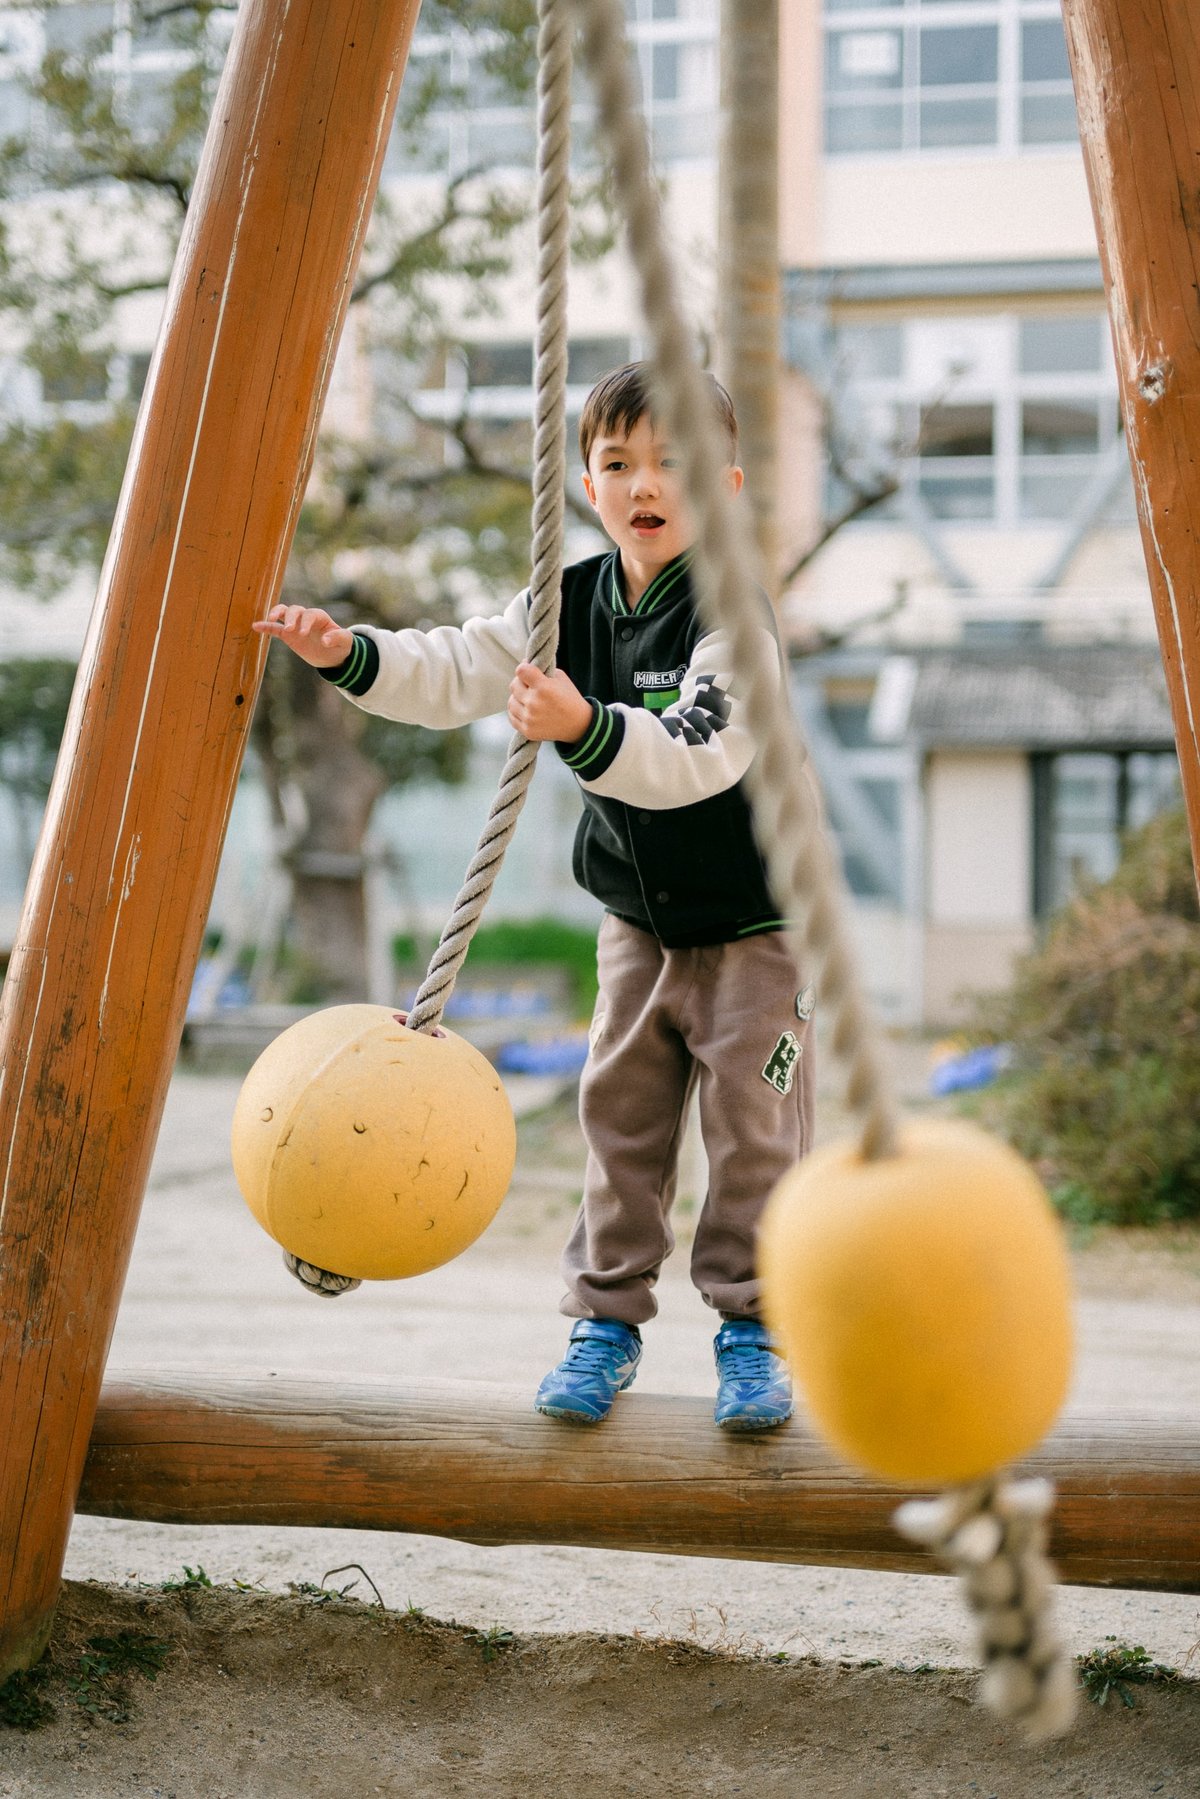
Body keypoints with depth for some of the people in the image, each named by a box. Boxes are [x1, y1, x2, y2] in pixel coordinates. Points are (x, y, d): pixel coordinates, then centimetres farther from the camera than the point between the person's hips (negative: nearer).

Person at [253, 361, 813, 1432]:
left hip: (756, 923, -5)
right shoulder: (566, 604, -3)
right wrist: (350, 655, -18)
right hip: (638, 920, 6)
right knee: (619, 1114, 5)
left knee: (751, 1125, -4)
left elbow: (699, 758, -37)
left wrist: (584, 729, -51)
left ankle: (751, 1329, 8)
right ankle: (608, 1321, 15)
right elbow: (455, 676, -3)